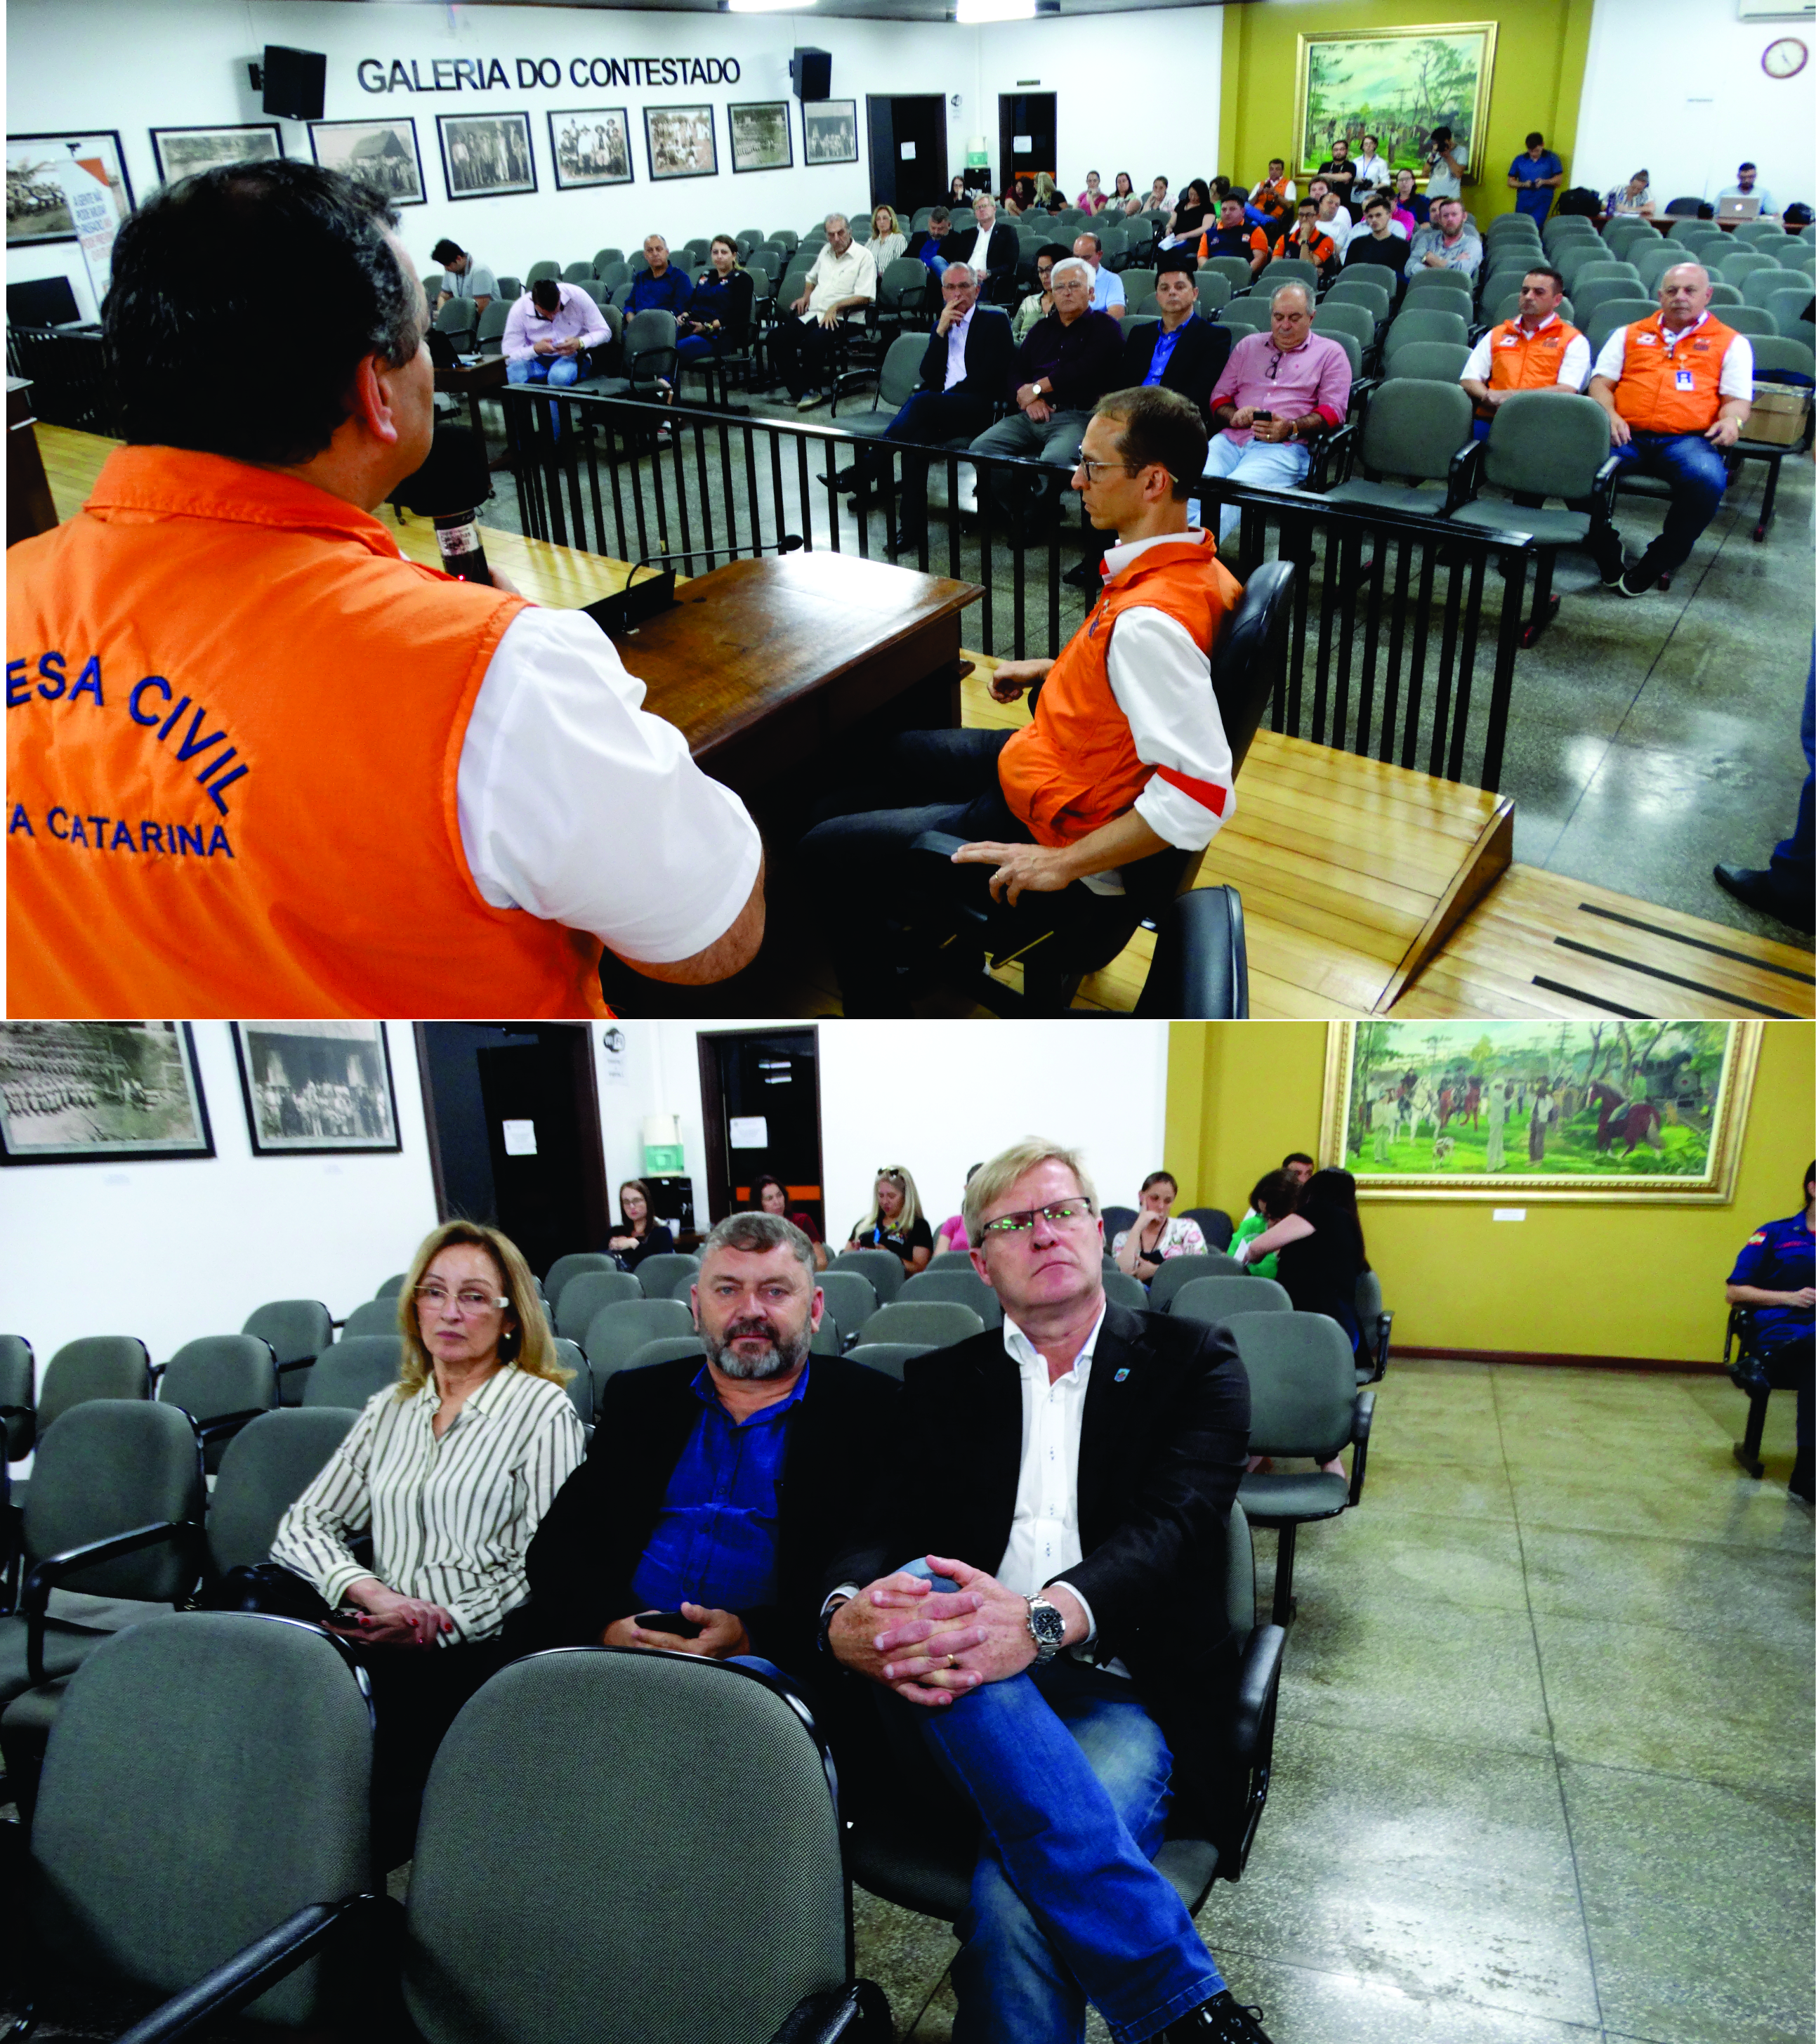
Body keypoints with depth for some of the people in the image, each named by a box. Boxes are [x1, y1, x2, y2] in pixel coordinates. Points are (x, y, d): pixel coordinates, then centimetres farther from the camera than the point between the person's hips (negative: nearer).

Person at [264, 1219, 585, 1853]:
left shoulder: (544, 1410, 3)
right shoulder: (388, 1409, 19)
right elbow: (302, 1524, 11)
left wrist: (440, 1625, -14)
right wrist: (372, 1593, -9)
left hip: (482, 1652, -4)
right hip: (385, 1640, 5)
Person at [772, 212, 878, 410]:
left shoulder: (864, 257, -3)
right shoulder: (826, 251, 19)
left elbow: (865, 297, -12)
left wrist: (835, 307, -20)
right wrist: (805, 296, 16)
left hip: (841, 319, -7)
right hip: (813, 313, 7)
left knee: (813, 342, -36)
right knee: (776, 336, -15)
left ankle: (813, 389, -11)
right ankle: (802, 392, -18)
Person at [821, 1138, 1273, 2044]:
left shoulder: (1191, 1363, 8)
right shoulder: (941, 1384, 16)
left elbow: (1171, 1522, -9)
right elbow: (890, 1529, 3)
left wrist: (1045, 1619, -31)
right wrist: (846, 1615, -25)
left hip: (1128, 1692, -3)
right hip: (967, 1698, 3)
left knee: (1016, 1904, -36)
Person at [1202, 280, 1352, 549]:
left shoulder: (1330, 353, 17)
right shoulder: (1248, 345, 28)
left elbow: (1334, 410, 6)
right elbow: (1219, 396, 23)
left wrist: (1291, 428, -13)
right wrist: (1234, 415, -2)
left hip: (1284, 447, -3)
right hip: (1232, 439, 4)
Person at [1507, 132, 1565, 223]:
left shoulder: (1552, 158, 2)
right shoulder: (1519, 160, 7)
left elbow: (1559, 179, 2)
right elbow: (1510, 182, 8)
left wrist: (1544, 182, -17)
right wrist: (1524, 184, -12)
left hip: (1542, 203, -3)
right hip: (1523, 203, 3)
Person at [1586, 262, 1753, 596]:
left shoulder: (1732, 343, 20)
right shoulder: (1629, 335, 25)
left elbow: (1738, 399, 13)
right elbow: (1601, 382, 18)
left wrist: (1731, 420, -12)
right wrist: (1609, 414, -5)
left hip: (1686, 439, -1)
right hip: (1626, 435, 1)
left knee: (1708, 479, -37)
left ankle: (1653, 566, -20)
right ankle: (1608, 557, -15)